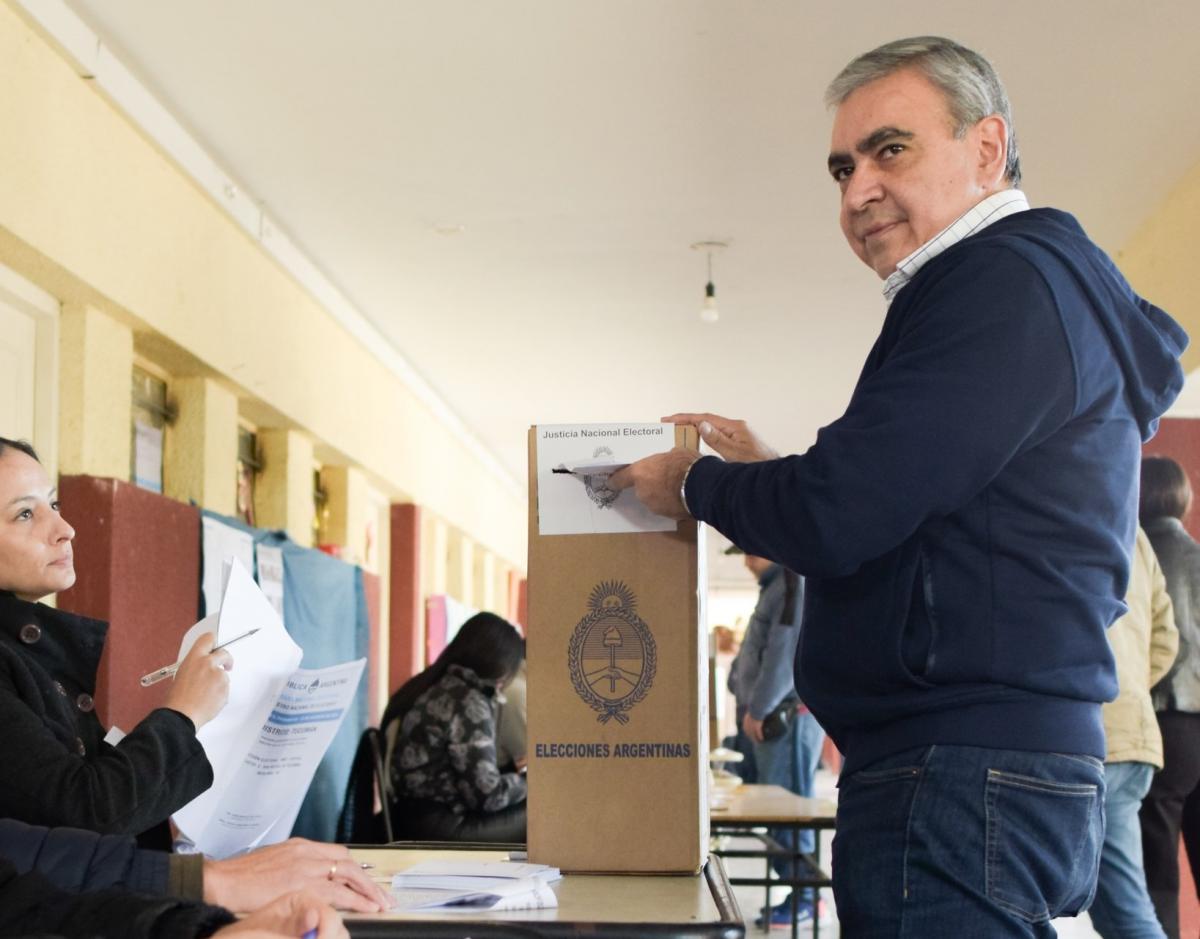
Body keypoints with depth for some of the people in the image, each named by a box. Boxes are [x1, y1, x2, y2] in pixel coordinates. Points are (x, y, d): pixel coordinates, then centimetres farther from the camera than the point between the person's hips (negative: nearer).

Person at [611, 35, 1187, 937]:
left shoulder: (1009, 280, -13)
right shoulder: (1051, 278, 20)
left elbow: (836, 520, -19)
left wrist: (695, 482, -1)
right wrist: (770, 473, 18)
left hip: (963, 785, -10)